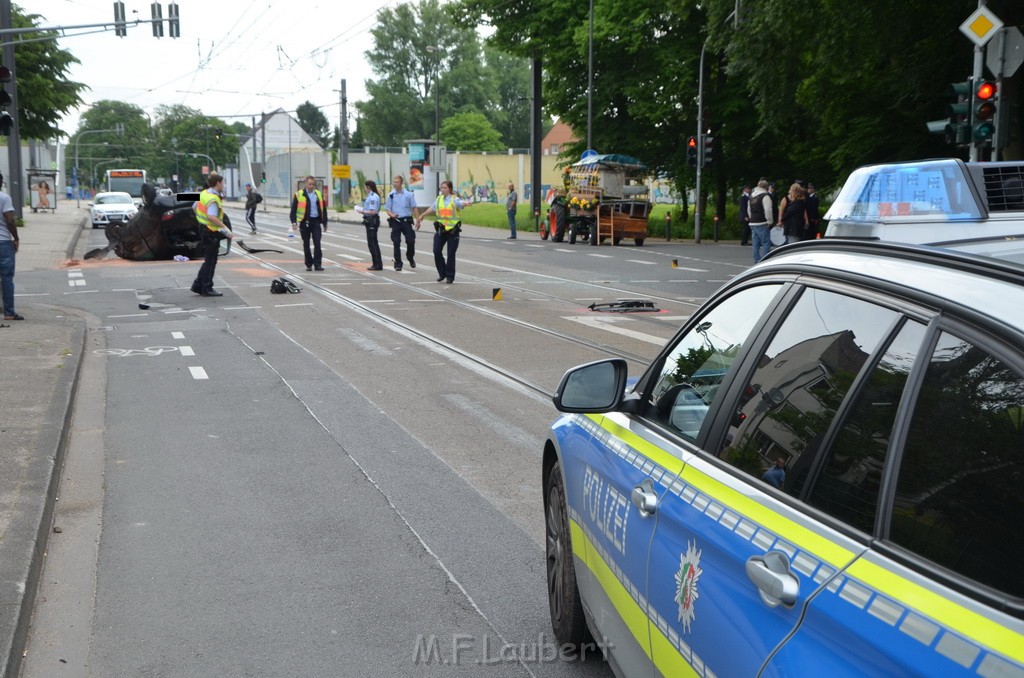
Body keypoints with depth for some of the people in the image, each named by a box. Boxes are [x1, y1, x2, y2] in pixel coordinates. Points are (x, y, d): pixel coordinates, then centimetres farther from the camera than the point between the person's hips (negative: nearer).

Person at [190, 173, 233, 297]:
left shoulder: (204, 194, 7)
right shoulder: (213, 199, -21)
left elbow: (194, 207, 20)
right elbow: (211, 216, -35)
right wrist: (225, 227, -34)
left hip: (203, 228, 9)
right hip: (210, 232, -9)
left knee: (209, 260, 18)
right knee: (210, 261, 1)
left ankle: (198, 285, 21)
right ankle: (207, 289, 8)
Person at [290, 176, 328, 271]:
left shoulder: (319, 194, 10)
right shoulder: (299, 194, 0)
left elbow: (323, 209, 15)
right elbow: (293, 209, -1)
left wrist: (325, 223, 13)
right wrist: (293, 222, -12)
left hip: (316, 221, 2)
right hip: (305, 222, -1)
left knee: (317, 243, -7)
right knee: (306, 244, 6)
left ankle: (317, 264, -6)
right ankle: (309, 264, 14)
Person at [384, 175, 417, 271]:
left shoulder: (408, 194, 2)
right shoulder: (391, 195, 4)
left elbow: (414, 207, 7)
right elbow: (387, 209, 5)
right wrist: (392, 215, -16)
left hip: (406, 220, 0)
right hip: (395, 221, 1)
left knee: (410, 241, -2)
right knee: (396, 243, 0)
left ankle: (411, 258, 25)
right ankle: (398, 264, 7)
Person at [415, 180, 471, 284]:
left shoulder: (455, 199, -6)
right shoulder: (439, 199, 10)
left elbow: (461, 203, -29)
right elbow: (432, 208, 27)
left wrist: (465, 203, -53)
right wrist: (421, 216, 39)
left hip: (453, 229, -4)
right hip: (440, 229, 5)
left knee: (451, 254, -1)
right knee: (437, 251, -1)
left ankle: (450, 276, 9)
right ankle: (442, 273, 16)